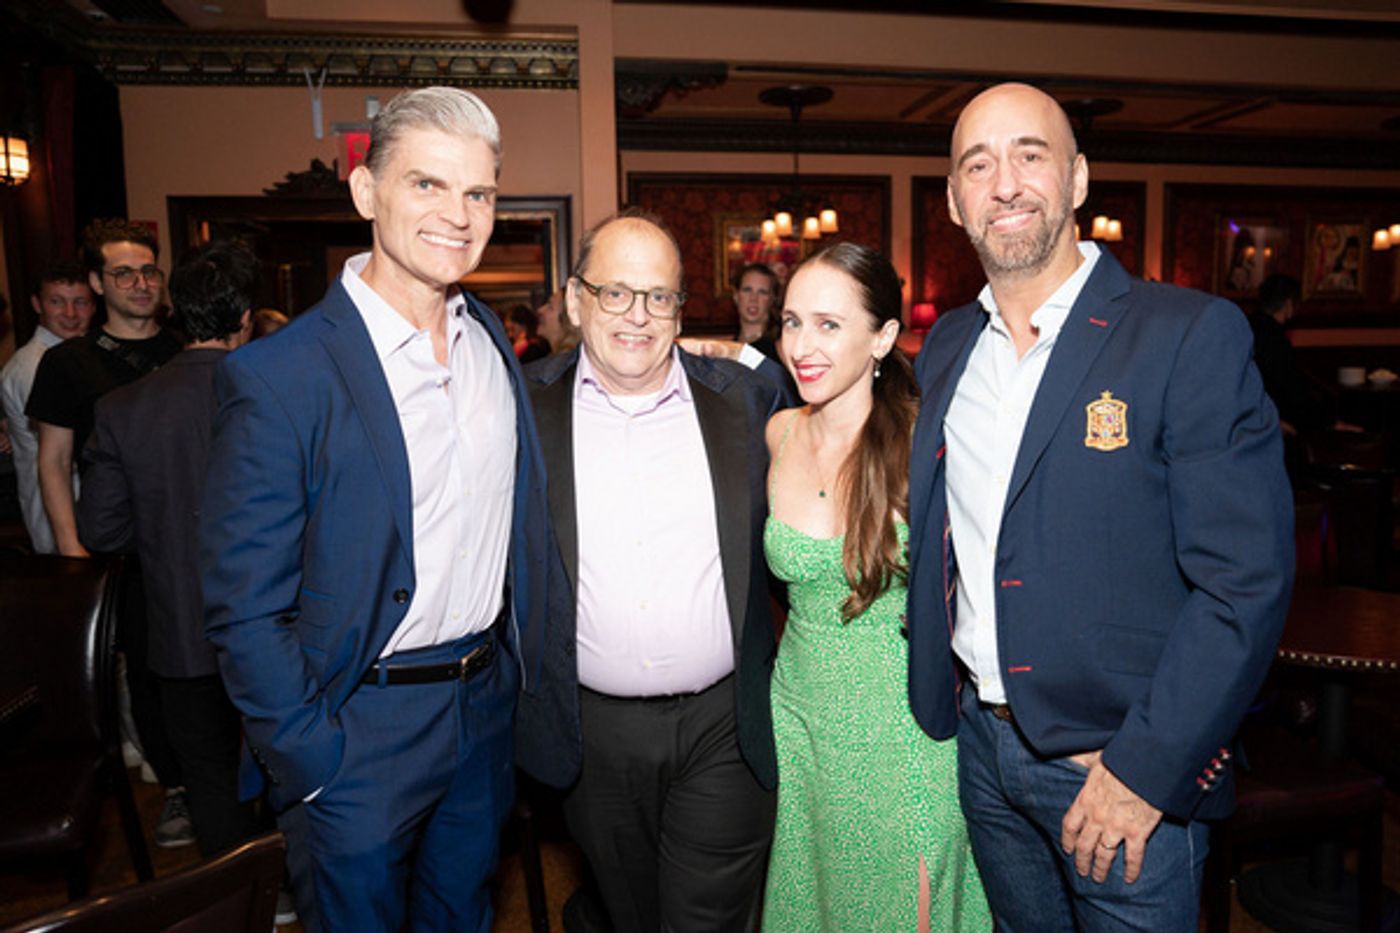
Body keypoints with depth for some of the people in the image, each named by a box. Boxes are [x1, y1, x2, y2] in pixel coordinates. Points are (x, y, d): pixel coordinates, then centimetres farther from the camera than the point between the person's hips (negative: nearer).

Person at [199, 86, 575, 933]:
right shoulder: (276, 378, -19)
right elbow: (243, 608, -15)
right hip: (358, 736, -5)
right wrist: (314, 761, -14)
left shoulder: (491, 340, 0)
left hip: (487, 707, 5)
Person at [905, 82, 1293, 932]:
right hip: (982, 746, 5)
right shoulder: (944, 347, 5)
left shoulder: (1192, 336, -13)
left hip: (1127, 767, -4)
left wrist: (1145, 767, -18)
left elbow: (1246, 579, -16)